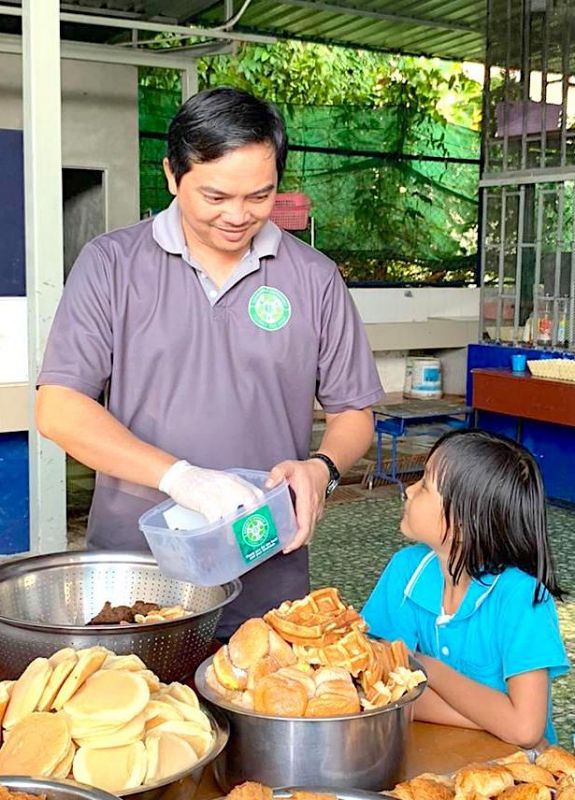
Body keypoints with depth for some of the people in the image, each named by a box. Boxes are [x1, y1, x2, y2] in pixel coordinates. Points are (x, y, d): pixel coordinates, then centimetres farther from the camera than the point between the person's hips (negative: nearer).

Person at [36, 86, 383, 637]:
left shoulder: (314, 278, 1)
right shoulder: (110, 265, -2)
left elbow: (353, 414, 8)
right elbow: (59, 409, -9)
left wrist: (322, 467, -15)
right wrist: (177, 475, -22)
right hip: (129, 571, 0)